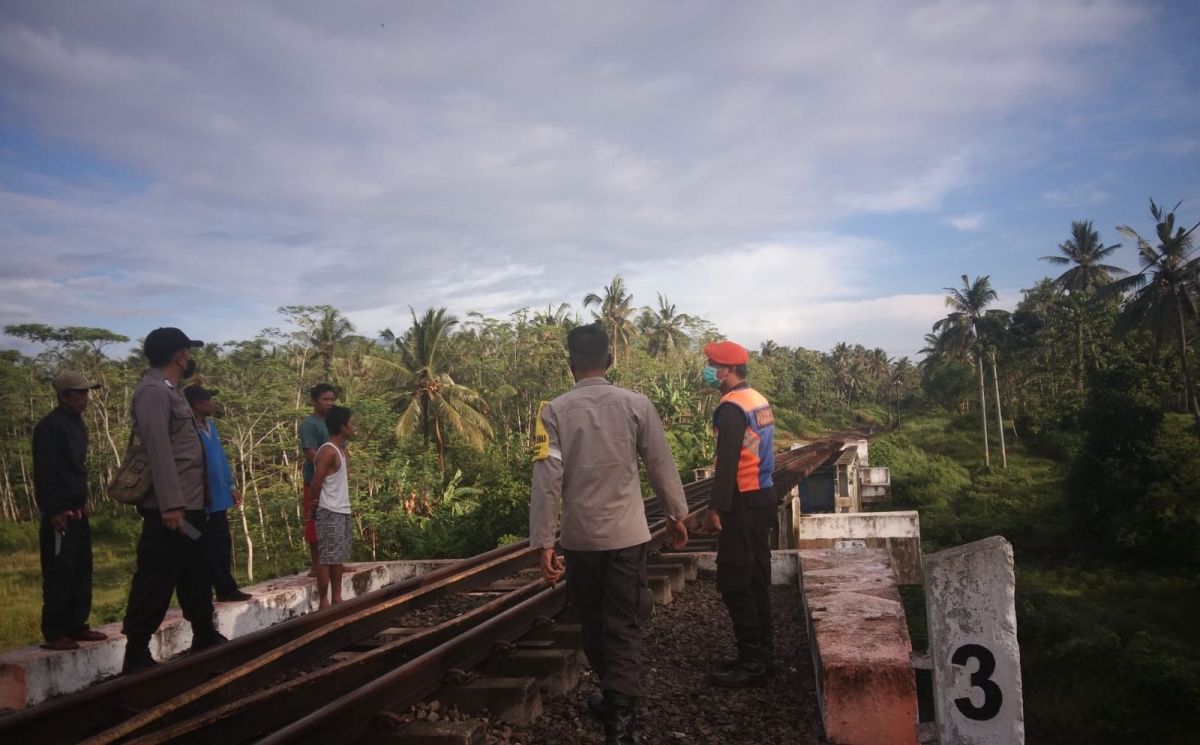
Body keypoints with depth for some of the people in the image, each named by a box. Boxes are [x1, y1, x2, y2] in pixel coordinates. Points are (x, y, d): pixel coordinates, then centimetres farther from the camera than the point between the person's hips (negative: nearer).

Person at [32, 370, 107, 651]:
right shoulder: (49, 426, -12)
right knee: (59, 574, -4)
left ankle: (76, 626, 19)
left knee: (81, 572, 12)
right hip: (59, 514, -9)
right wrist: (53, 512, -20)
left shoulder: (77, 423, 14)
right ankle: (54, 633, 3)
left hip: (78, 512, 9)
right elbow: (44, 472, -17)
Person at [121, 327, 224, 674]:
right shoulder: (153, 391, -14)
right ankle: (136, 653, 5)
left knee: (197, 576, 19)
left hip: (189, 504, 10)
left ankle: (205, 636, 31)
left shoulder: (170, 390, 17)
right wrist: (170, 504, -27)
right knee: (155, 582, -3)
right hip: (170, 508, -10)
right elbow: (158, 451, -22)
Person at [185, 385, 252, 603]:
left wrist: (230, 486, 16)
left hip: (219, 497, 9)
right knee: (206, 550, 3)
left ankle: (227, 589, 22)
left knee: (223, 546, 14)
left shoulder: (210, 425, 10)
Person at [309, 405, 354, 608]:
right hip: (329, 512, -9)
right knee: (326, 557, -5)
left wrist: (343, 502, 8)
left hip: (343, 511, 9)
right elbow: (316, 483, -15)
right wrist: (317, 505, -1)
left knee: (339, 557, 12)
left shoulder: (343, 450, 14)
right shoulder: (327, 451, -15)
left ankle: (336, 598, 18)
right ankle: (324, 600, 0)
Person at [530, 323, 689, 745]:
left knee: (593, 625, 19)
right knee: (624, 629, 5)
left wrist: (543, 544, -7)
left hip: (579, 539, 1)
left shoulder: (555, 411, -6)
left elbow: (547, 481, -10)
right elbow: (661, 466, 2)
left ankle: (615, 700, 37)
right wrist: (676, 515, 16)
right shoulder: (636, 404, -4)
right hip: (626, 535, -1)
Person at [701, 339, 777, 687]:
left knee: (734, 582, -3)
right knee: (756, 579, 14)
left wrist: (715, 508, -17)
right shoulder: (759, 400, 13)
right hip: (763, 496, 10)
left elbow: (726, 463, -21)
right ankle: (762, 653, 21)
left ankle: (752, 663, 1)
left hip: (744, 503, -10)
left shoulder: (732, 407, -17)